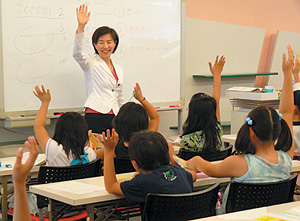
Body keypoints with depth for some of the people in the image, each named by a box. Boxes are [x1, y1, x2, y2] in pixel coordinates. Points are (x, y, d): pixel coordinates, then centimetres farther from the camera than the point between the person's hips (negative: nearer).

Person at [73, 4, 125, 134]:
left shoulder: (119, 69, 19)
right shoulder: (91, 63, 4)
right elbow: (77, 54, -18)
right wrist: (81, 26, -29)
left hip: (114, 119, 5)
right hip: (94, 118, -5)